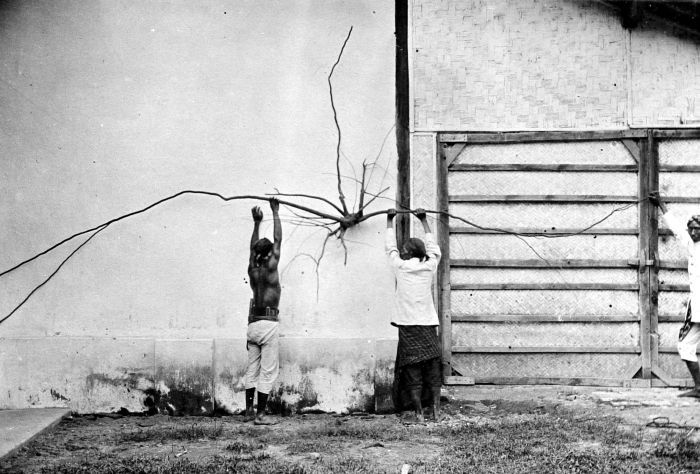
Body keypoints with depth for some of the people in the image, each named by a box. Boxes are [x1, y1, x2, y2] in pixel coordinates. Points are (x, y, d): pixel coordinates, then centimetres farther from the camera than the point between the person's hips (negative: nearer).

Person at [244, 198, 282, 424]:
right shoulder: (270, 267, -7)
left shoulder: (252, 269, 6)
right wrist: (276, 213, 9)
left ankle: (249, 411, 15)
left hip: (253, 324, 6)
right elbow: (278, 240, 1)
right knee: (267, 371, -4)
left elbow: (253, 247, 21)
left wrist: (256, 222, 25)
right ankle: (260, 414, -5)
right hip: (269, 323, -6)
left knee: (252, 370, 12)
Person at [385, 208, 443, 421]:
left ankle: (419, 414, -3)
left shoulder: (400, 267, -2)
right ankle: (436, 411, 2)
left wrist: (390, 221, 24)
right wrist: (424, 221, 29)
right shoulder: (429, 267, 3)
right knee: (432, 370, 6)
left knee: (413, 373, 0)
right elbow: (433, 249, 21)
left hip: (408, 326, -2)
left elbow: (390, 247, 13)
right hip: (428, 325, 2)